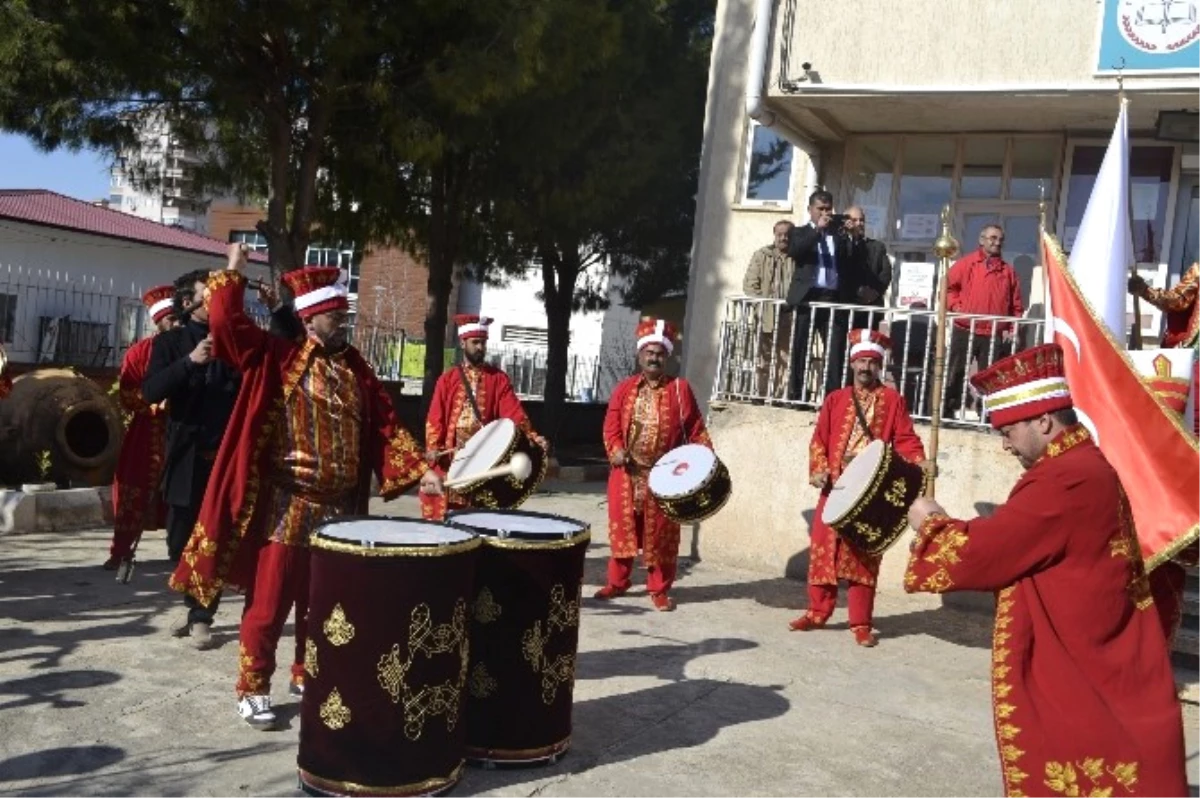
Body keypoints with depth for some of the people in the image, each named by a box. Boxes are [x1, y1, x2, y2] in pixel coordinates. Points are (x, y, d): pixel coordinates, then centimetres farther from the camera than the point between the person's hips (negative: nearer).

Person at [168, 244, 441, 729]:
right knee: (269, 605, 3)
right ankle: (252, 691, 16)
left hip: (341, 511, 5)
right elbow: (228, 323, -15)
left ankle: (308, 677, 32)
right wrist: (233, 274, -12)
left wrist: (419, 469, -2)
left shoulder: (356, 369, 10)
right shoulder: (277, 358, -3)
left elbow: (386, 427, 7)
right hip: (288, 508, -5)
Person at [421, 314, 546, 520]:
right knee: (449, 513, 2)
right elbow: (436, 417, 2)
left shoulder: (498, 378, 7)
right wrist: (433, 448, -14)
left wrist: (532, 436, -20)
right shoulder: (447, 379, 7)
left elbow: (513, 411, -4)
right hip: (451, 458, 0)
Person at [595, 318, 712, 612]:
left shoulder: (680, 389, 1)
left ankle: (660, 589, 17)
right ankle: (618, 581, 26)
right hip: (627, 472, 2)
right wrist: (615, 450, -15)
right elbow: (611, 425, 3)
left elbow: (695, 428, 0)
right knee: (622, 527, 11)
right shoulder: (624, 388, 6)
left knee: (661, 533, 5)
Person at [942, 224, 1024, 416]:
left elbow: (1016, 304, 12)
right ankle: (945, 412, 8)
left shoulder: (1008, 270, 12)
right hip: (964, 331, -2)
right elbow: (948, 286, 4)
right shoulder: (966, 263, 5)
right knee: (955, 373, 2)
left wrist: (1012, 329, 3)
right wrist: (956, 307, -9)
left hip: (995, 335, 2)